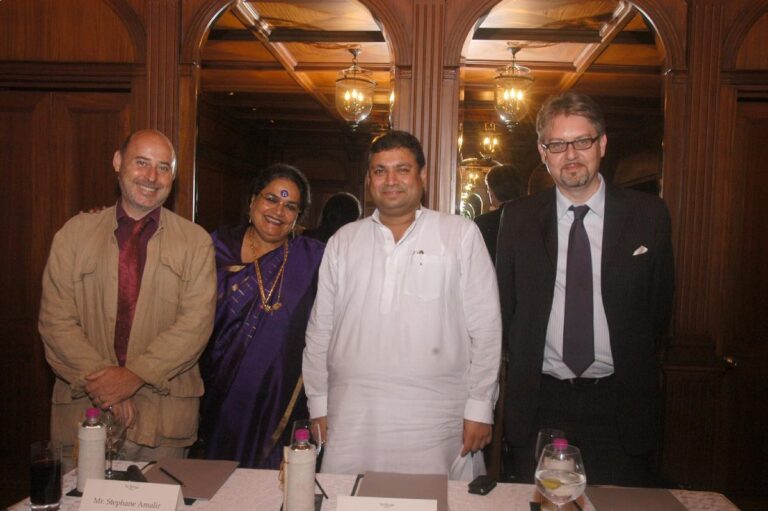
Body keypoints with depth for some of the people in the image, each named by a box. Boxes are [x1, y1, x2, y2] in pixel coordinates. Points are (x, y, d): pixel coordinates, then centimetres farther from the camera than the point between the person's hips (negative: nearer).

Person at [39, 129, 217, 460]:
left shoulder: (195, 242, 3)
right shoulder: (75, 233, 6)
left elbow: (196, 322, -6)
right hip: (84, 407, 1)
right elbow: (55, 320, 0)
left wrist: (135, 375, -15)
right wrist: (99, 379, -12)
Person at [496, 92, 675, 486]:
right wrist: (525, 363, 5)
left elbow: (660, 305, 7)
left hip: (620, 405, 0)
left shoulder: (648, 214, -1)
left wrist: (630, 368, 7)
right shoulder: (518, 218, 1)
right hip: (539, 403, 1)